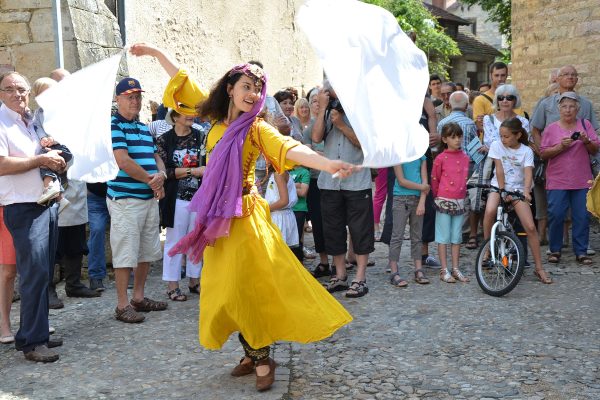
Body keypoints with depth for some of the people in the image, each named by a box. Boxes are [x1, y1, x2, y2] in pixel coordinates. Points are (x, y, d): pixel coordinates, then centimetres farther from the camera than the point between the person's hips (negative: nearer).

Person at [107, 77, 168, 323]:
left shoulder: (144, 128, 18)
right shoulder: (113, 126, -8)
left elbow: (155, 156, 17)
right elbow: (123, 161, -18)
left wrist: (161, 175, -6)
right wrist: (151, 180, -10)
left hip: (150, 198, 8)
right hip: (125, 199, -8)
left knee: (147, 251, 14)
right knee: (126, 254, -4)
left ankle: (138, 297, 26)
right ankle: (122, 305, 5)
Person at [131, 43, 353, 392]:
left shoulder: (257, 128, -9)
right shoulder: (219, 117, 5)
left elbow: (290, 149, -26)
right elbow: (184, 82, 16)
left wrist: (327, 164, -42)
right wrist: (156, 52, 23)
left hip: (243, 216, -6)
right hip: (216, 217, 6)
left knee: (247, 288, -4)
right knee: (228, 290, 10)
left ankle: (260, 359, 10)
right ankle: (254, 356, 22)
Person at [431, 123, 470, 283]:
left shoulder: (465, 158, 6)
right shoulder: (440, 158, -8)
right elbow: (434, 180, 1)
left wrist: (463, 194, 15)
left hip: (460, 202, 5)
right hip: (444, 201, -5)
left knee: (457, 237, 10)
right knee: (444, 237, 2)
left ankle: (455, 269, 18)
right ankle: (444, 270, 7)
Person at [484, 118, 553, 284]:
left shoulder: (526, 151, -4)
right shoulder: (497, 145, -3)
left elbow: (528, 173, -18)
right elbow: (499, 170, -8)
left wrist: (526, 191, -36)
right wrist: (502, 191, -15)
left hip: (518, 190, 0)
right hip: (499, 187, 0)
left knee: (530, 227, -10)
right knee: (490, 211, -33)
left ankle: (539, 268, 3)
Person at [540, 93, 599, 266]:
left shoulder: (585, 124, 8)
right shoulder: (551, 128, 3)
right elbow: (543, 154, -1)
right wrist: (560, 146, -16)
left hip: (582, 181, 1)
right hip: (557, 182, -1)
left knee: (582, 217, 3)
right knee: (555, 215, -2)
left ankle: (581, 252, 11)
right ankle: (555, 250, 11)